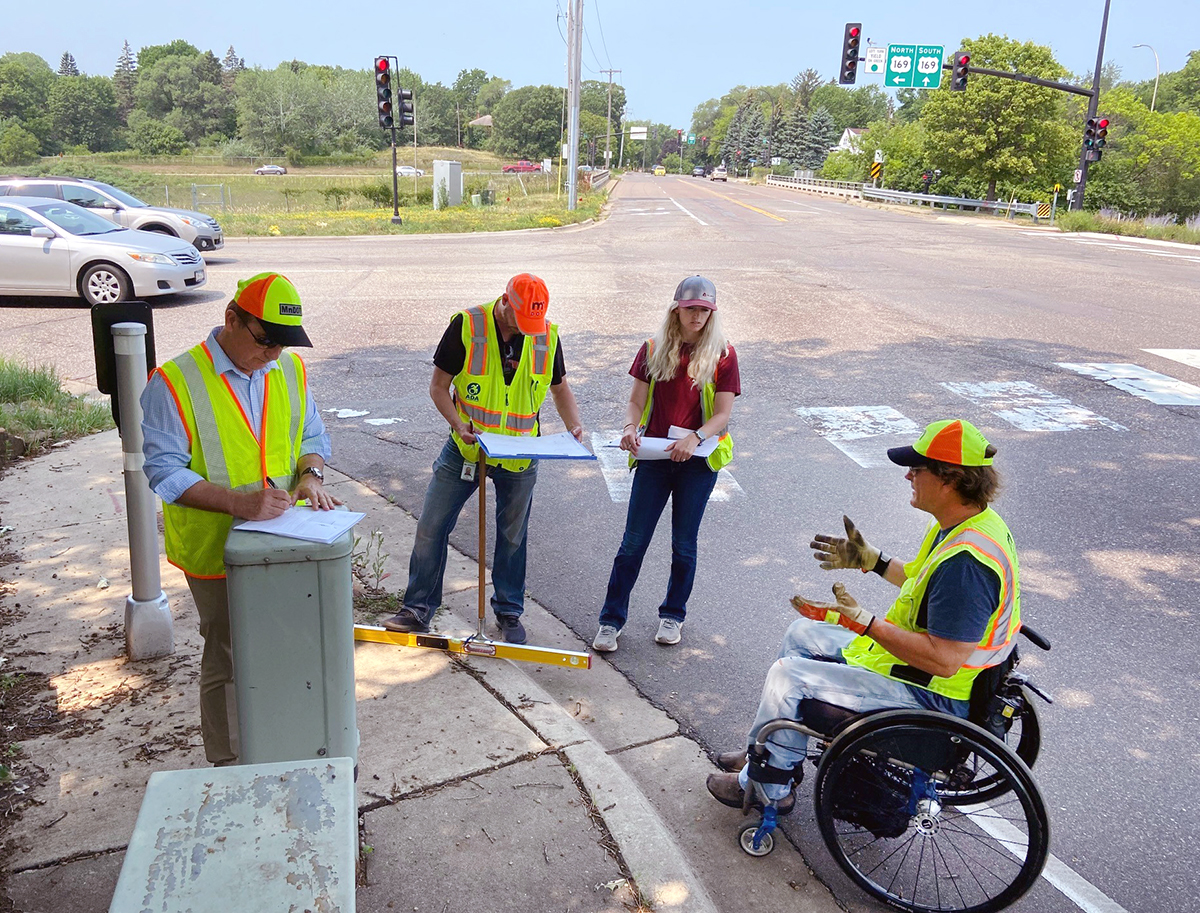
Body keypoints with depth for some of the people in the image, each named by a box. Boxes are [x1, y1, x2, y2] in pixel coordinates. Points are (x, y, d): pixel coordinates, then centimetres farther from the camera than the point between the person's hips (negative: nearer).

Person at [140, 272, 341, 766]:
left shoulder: (290, 368, 2)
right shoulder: (175, 382, -15)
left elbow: (313, 434, 12)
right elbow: (165, 470, -17)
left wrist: (310, 473, -10)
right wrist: (237, 502, -30)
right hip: (217, 553, -5)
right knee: (228, 660, 8)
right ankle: (228, 764, 27)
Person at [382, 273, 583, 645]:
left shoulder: (547, 337, -5)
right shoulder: (466, 326, -12)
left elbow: (560, 388, 9)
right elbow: (438, 386, -7)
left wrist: (574, 427, -8)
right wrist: (458, 423, -24)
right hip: (466, 448, -1)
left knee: (512, 537, 11)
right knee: (431, 527, 2)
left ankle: (509, 612, 28)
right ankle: (418, 608, 18)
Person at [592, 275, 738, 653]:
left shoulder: (723, 354, -3)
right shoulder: (654, 349, 3)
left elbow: (722, 415, -7)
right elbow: (636, 401, 3)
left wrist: (694, 438, -24)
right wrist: (630, 428, -18)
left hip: (698, 460, -1)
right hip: (654, 456, 1)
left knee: (684, 544, 10)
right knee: (634, 541, 2)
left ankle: (673, 614, 30)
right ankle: (611, 619, 13)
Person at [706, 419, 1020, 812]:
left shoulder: (966, 560, -32)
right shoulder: (970, 522, 0)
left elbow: (944, 660, -33)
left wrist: (860, 621, -31)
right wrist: (870, 560, 15)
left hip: (929, 697, -11)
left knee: (788, 675, -11)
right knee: (802, 633, 16)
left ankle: (769, 785, 11)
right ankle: (774, 752, 27)